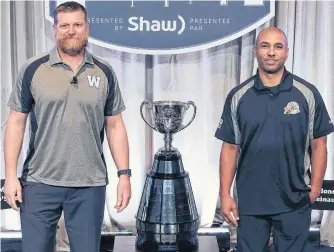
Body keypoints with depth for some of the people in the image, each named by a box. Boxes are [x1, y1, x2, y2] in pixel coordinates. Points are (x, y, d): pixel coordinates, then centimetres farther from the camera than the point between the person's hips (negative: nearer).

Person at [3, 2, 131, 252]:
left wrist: (124, 174, 0)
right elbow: (16, 123, 1)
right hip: (39, 183, -1)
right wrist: (11, 175, -5)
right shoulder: (33, 70, 0)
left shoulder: (104, 73, 5)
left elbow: (115, 126, 6)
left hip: (90, 185, 1)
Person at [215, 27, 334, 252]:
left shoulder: (308, 94, -3)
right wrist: (225, 194, -2)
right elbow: (230, 148, 1)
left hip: (295, 201, -1)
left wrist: (315, 188, -3)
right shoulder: (238, 96, 0)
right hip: (250, 200, 1)